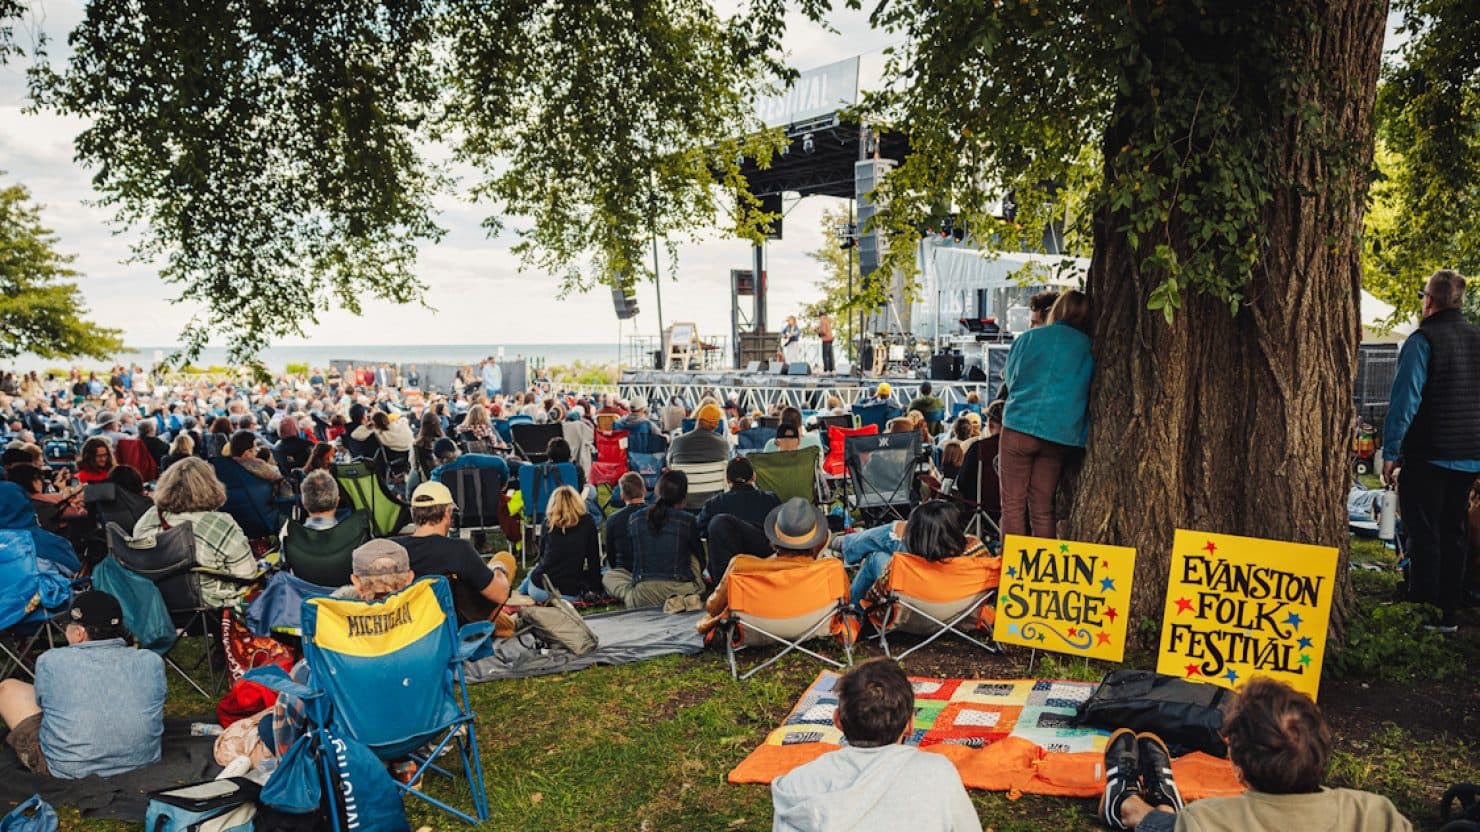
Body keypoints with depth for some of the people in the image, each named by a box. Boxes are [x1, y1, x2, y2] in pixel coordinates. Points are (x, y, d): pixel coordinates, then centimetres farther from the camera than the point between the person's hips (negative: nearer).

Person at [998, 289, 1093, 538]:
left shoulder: (1029, 338, 2)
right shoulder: (1088, 347, 7)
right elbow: (1088, 394, 16)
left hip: (1020, 424, -2)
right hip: (1061, 434, 2)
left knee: (1013, 505, 2)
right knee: (1042, 508, 10)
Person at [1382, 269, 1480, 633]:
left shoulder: (1422, 341, -13)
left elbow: (1405, 399, -17)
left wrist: (1391, 451, -12)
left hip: (1428, 456, -6)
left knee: (1424, 536, -1)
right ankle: (1448, 614, 19)